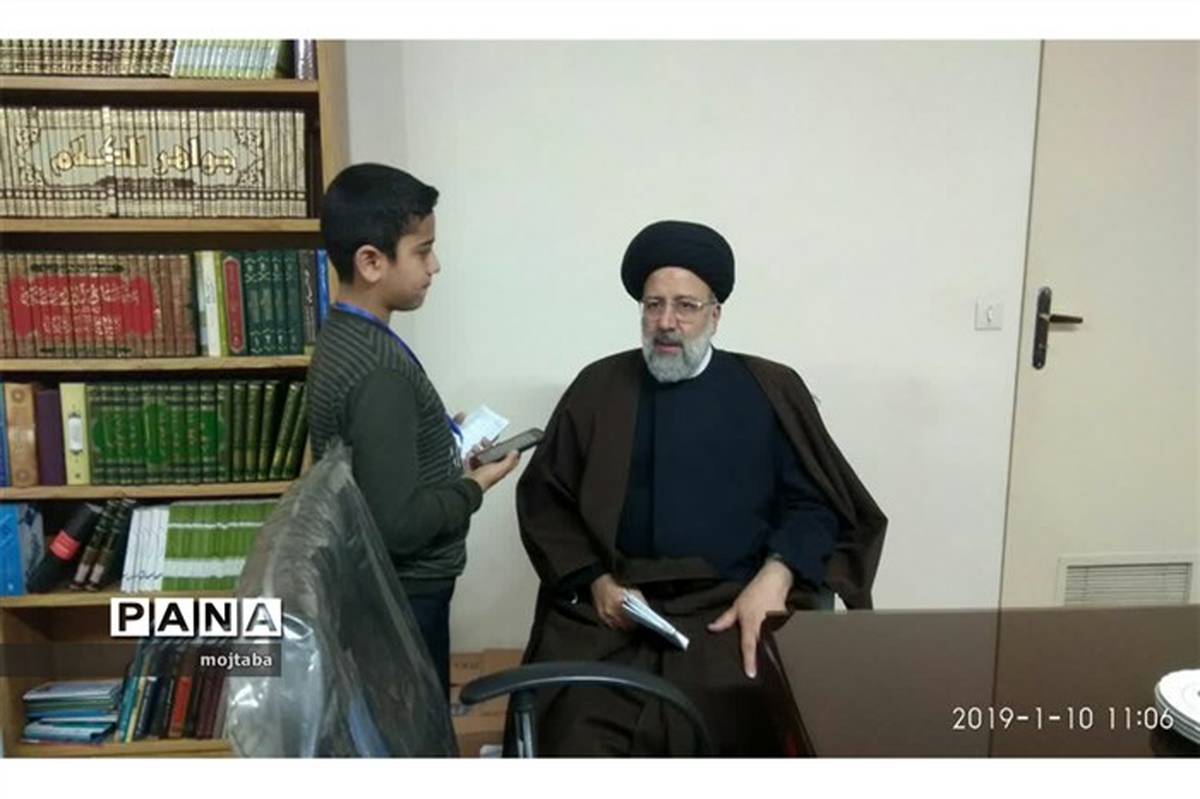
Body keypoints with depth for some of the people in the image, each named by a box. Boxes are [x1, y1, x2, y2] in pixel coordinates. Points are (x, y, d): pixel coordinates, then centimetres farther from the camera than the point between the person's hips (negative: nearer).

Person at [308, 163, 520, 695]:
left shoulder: (343, 338, 3)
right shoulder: (378, 371, -27)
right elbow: (395, 523, -29)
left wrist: (441, 439, 6)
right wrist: (475, 486, -14)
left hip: (377, 587, 9)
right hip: (401, 597, -9)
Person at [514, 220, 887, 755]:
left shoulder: (770, 390, 9)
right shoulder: (599, 387, 11)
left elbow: (812, 503, 8)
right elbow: (546, 499, 11)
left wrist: (773, 579, -10)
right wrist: (597, 581, -3)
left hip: (736, 607, 0)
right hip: (613, 605, 1)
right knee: (578, 736, -21)